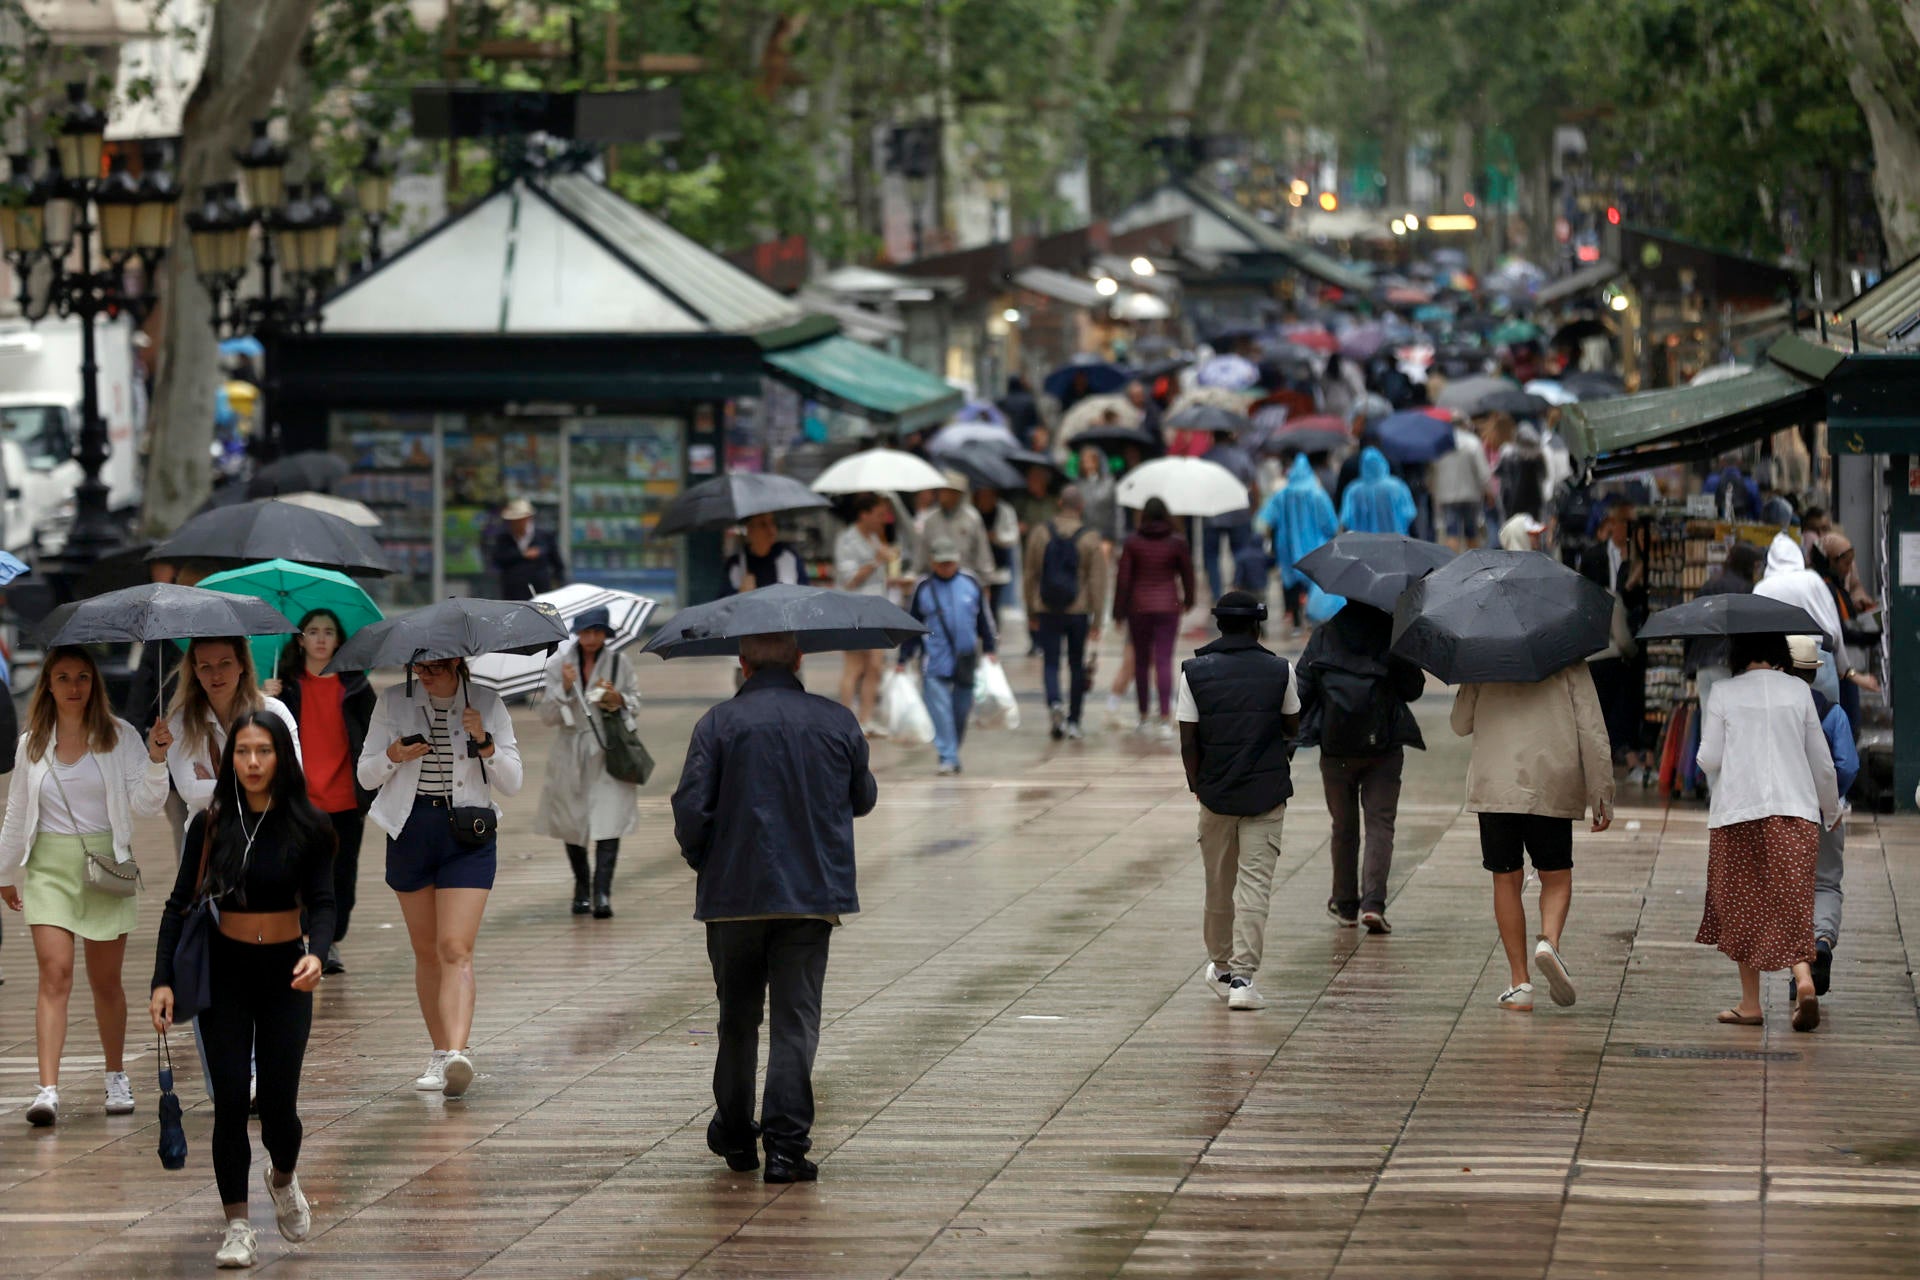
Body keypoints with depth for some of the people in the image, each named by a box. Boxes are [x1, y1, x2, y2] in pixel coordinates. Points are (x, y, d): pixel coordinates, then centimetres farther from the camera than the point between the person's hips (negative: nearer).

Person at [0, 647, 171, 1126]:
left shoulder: (118, 736, 1)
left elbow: (145, 805, -4)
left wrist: (156, 761, -20)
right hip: (50, 867, 1)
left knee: (105, 981, 9)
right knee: (55, 974, -12)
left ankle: (116, 1077, 27)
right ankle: (48, 1090, -19)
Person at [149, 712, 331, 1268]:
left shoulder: (307, 826, -7)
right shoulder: (211, 824, -5)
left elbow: (321, 902, -10)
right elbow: (180, 904, -3)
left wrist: (317, 954, -30)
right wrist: (162, 981, -12)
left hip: (285, 973, 0)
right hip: (224, 971, 0)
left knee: (277, 1100, -2)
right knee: (230, 1102, -5)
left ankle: (284, 1179, 32)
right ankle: (238, 1227, 5)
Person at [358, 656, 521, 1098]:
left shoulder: (487, 705, 1)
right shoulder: (393, 703, 4)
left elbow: (513, 783, 2)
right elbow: (366, 775, 6)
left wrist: (485, 743, -14)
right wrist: (393, 756, -15)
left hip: (467, 836, -2)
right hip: (410, 833, 2)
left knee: (455, 947, -15)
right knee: (426, 950, 8)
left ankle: (456, 1053, -28)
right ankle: (440, 1052, 17)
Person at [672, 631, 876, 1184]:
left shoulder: (720, 723, -5)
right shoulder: (838, 722, 3)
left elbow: (690, 807, -10)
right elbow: (863, 799, 16)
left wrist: (701, 861, 7)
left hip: (735, 891, 0)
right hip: (813, 892, 1)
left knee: (737, 1018, 15)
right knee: (796, 1019, 0)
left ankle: (735, 1135, 26)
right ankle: (786, 1145, -8)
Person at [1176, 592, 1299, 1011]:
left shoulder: (1194, 672, -4)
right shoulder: (1279, 671, -3)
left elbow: (1188, 743, -4)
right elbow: (1293, 728, 9)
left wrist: (1197, 787, 7)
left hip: (1215, 792, 1)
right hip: (1267, 794, -1)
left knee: (1218, 884, 15)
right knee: (1255, 884, -3)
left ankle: (1221, 968, 31)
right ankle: (1243, 976, -12)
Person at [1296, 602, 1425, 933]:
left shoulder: (1324, 636, 0)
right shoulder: (1393, 633, -4)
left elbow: (1302, 690, -2)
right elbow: (1414, 688, 1)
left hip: (1336, 749, 1)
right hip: (1384, 748, -1)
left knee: (1344, 826, 13)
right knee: (1380, 823, 1)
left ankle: (1345, 904, 21)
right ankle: (1373, 902, -14)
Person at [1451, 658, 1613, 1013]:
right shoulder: (1569, 664, 3)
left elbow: (1461, 724, 12)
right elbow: (1591, 730, -1)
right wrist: (1602, 794, 2)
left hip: (1494, 785, 1)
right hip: (1554, 788, -1)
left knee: (1506, 880, 7)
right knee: (1556, 877, 13)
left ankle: (1519, 984, 4)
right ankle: (1549, 940, -17)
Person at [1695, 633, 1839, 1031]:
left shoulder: (1723, 693, 0)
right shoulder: (1798, 691, 6)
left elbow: (1709, 760, -2)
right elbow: (1822, 762, 10)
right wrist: (1832, 810, 25)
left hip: (1736, 812, -1)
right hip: (1796, 811, 1)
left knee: (1743, 908, 9)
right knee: (1792, 904, 0)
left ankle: (1750, 1002, 11)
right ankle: (1803, 977, -25)